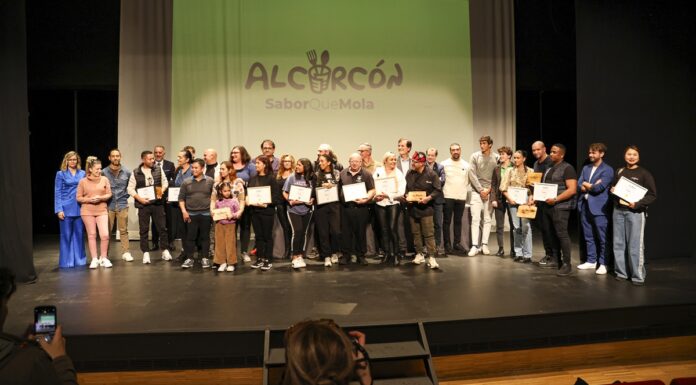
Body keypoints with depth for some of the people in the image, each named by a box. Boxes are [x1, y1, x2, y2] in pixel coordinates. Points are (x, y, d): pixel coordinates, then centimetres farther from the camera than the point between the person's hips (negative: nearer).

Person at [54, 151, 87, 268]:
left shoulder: (82, 173, 9)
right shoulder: (61, 174, 4)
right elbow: (57, 193, 0)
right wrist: (59, 209, -9)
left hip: (80, 209, 2)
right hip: (66, 209, -2)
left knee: (79, 235, 7)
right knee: (66, 235, 3)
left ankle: (79, 259, 15)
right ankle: (66, 261, 10)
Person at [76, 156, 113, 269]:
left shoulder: (104, 179, 3)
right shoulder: (83, 181, 0)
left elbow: (109, 194, 5)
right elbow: (79, 198, 2)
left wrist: (101, 198, -13)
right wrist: (89, 199, -14)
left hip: (102, 210, 1)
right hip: (87, 211, 0)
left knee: (105, 235, -8)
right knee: (92, 235, 6)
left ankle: (103, 258, 10)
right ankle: (94, 259, 14)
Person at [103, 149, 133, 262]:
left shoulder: (127, 172, 3)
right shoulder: (104, 172, -2)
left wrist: (126, 195, 6)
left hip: (122, 205, 1)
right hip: (109, 205, -1)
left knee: (123, 230, 3)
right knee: (107, 231, 2)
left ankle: (126, 252, 7)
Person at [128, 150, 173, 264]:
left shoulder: (158, 170, 4)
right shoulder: (135, 173, -2)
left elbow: (165, 182, 11)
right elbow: (130, 188, 0)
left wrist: (162, 190, -8)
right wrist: (139, 198, -12)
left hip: (157, 203, 1)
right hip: (143, 204, -1)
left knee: (162, 227, 4)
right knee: (144, 230, 4)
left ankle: (165, 250, 15)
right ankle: (145, 253, 13)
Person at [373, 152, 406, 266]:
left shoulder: (399, 174, 2)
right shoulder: (378, 171, 5)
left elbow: (401, 192, -4)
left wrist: (387, 195, -14)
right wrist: (376, 195, -14)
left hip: (393, 203, -2)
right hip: (380, 204, 2)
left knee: (392, 228, -13)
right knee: (383, 229, 6)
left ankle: (396, 254, -3)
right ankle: (387, 253, 16)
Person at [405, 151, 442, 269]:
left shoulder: (431, 175, -9)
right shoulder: (409, 174, 5)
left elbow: (438, 190, -7)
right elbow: (405, 188, 17)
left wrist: (429, 198, -20)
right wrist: (407, 195, -3)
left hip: (426, 208, -5)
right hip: (413, 208, 5)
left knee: (429, 234, -5)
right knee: (416, 233, 12)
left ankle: (432, 257, -2)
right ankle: (419, 254, 25)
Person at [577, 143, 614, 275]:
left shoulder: (607, 170, -4)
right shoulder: (585, 168, 15)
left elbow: (599, 187, -16)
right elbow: (579, 186, 5)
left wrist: (586, 185, -1)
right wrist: (592, 186, -10)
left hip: (599, 207, -6)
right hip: (584, 206, 6)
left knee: (602, 238, -1)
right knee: (588, 237, 12)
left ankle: (603, 264, 8)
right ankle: (591, 261, 22)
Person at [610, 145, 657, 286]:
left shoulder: (644, 174, -2)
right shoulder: (619, 171, 11)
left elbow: (653, 195, -5)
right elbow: (612, 188, 24)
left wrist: (637, 204, -17)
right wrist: (612, 191, 1)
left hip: (635, 212, -4)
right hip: (618, 211, 4)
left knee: (635, 245, -6)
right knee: (619, 243, 6)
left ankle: (638, 276, 2)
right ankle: (621, 273, 16)